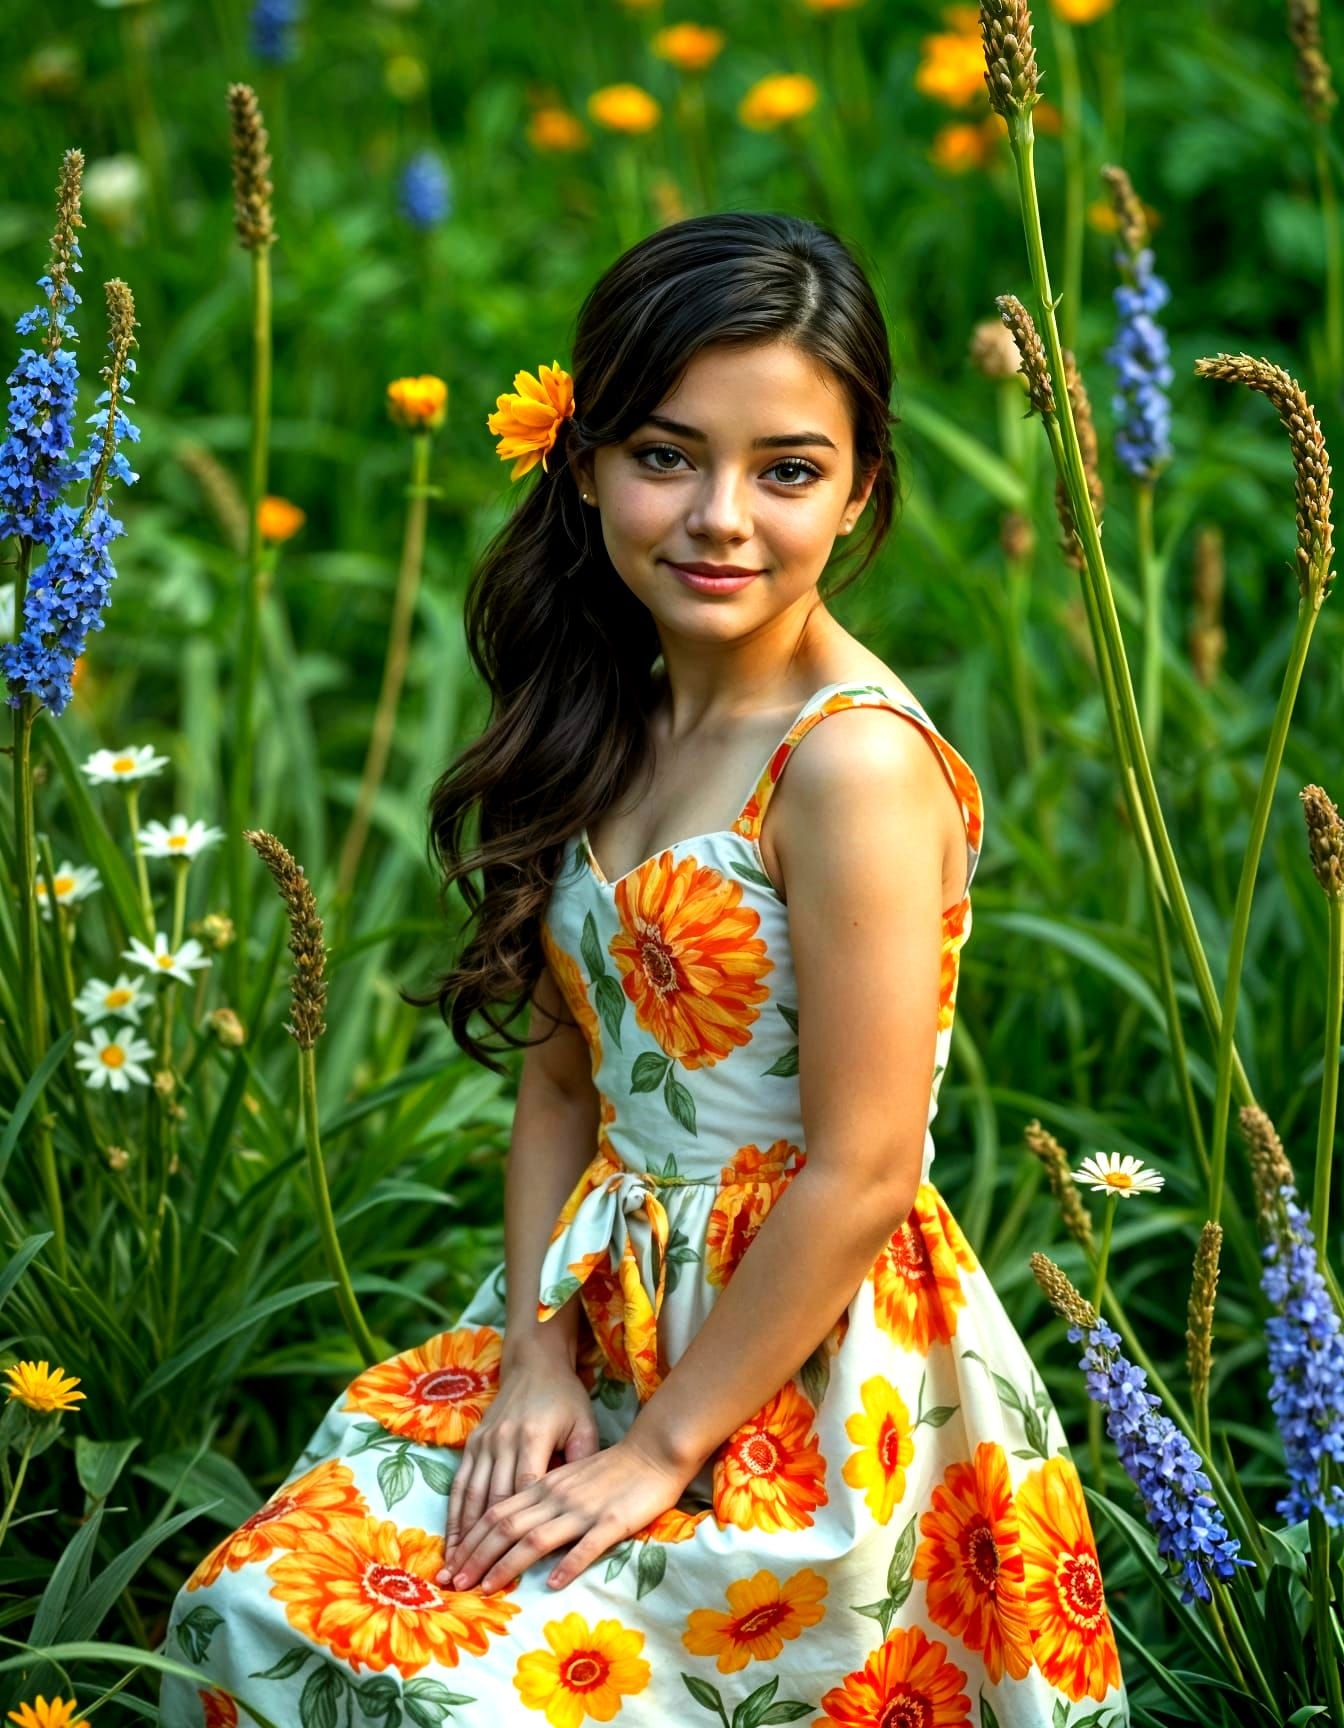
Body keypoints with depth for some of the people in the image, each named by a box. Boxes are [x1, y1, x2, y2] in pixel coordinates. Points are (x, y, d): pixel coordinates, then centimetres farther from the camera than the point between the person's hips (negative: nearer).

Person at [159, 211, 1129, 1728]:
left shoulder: (855, 764, -21)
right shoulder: (619, 722, 5)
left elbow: (862, 1177, -20)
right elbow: (563, 1078, 8)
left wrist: (663, 1448, -14)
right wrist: (535, 1359, -4)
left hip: (796, 1368, -7)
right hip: (600, 1320, 7)